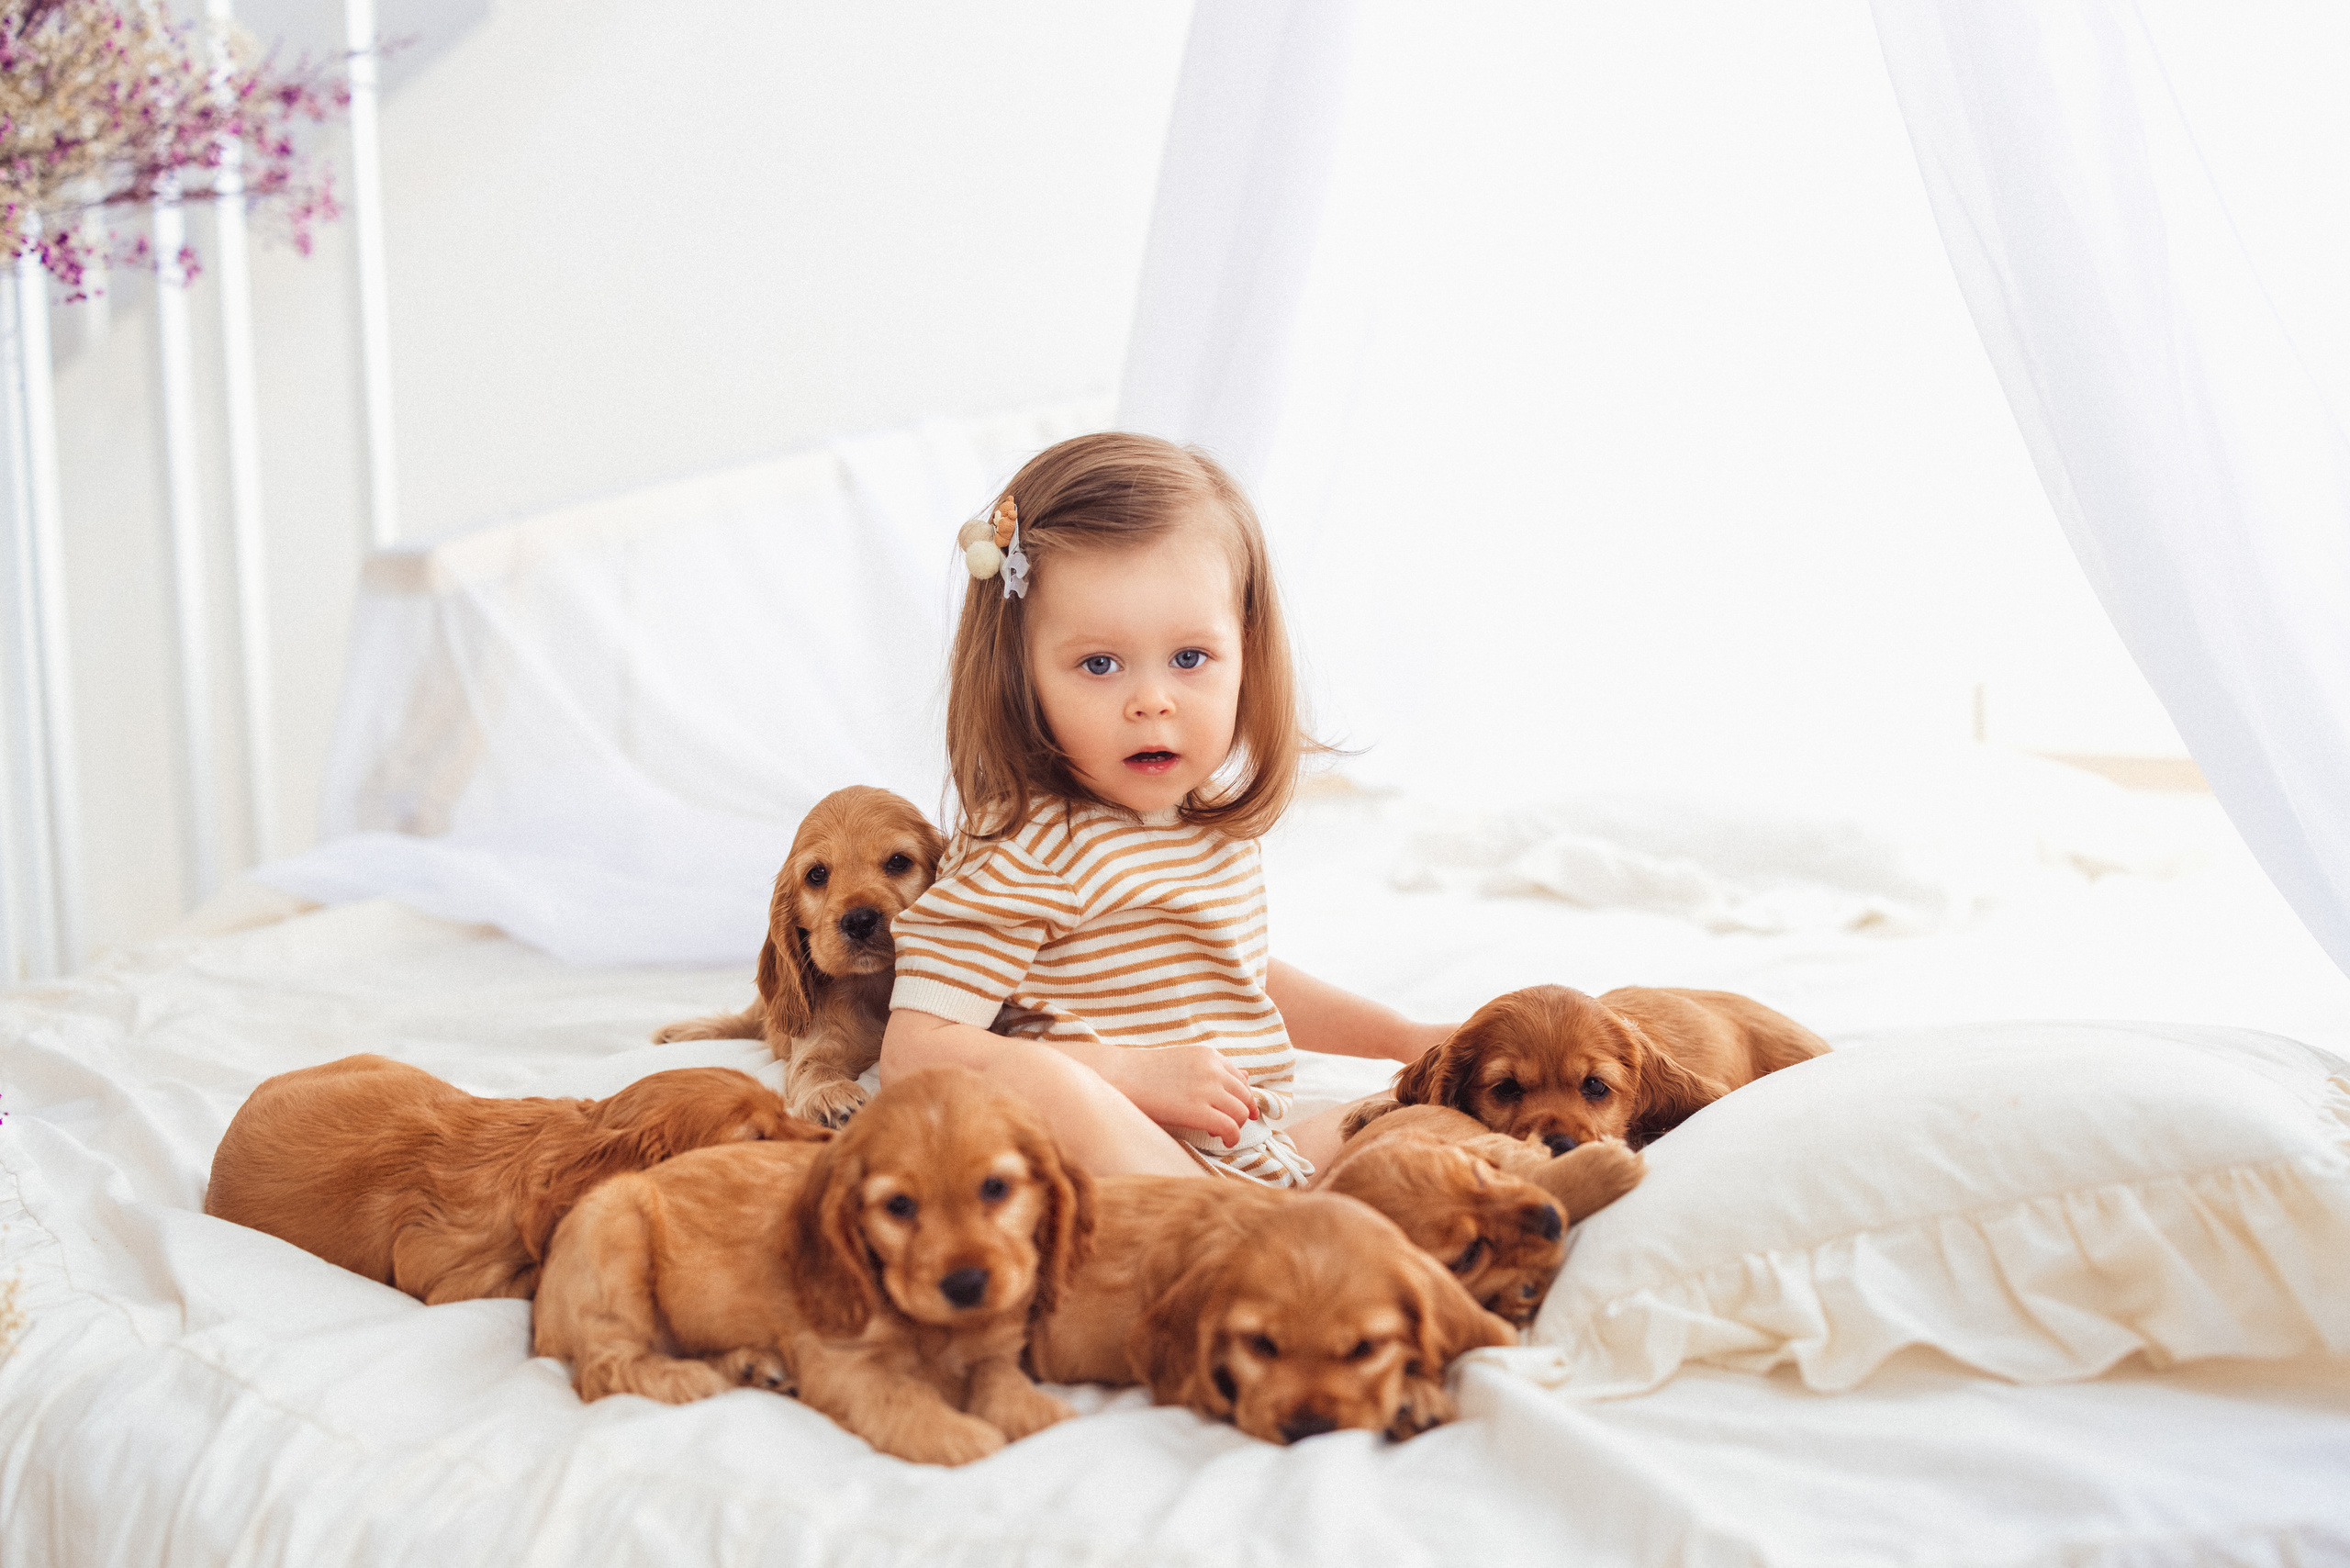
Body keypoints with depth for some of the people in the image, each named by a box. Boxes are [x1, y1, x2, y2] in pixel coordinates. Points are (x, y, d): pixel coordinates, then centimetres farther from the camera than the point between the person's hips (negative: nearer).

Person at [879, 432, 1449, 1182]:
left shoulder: (1219, 824, 11)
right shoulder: (1028, 852, -15)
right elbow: (911, 1055, -23)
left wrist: (1406, 1037, 25)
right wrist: (1136, 1076, -25)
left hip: (1254, 1155, 9)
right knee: (1034, 1081, -37)